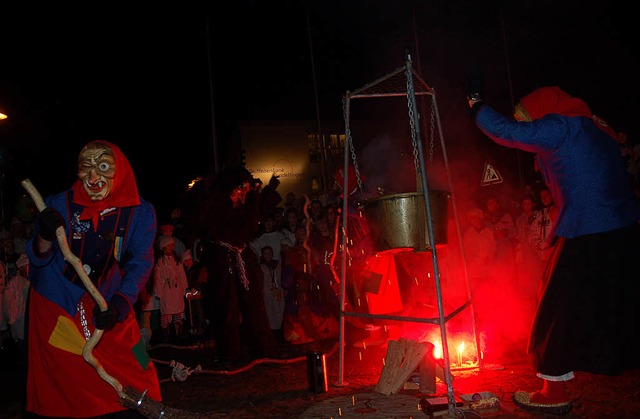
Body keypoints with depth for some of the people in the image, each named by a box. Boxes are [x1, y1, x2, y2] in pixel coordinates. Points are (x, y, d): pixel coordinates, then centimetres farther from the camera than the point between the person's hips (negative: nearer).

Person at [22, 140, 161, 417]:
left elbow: (140, 263, -11)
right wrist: (45, 238, -32)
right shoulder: (59, 204, -11)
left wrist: (120, 304, -26)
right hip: (57, 307, 0)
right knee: (56, 389, 8)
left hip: (109, 306, 1)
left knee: (136, 387, 0)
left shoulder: (140, 212, -10)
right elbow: (37, 260, -9)